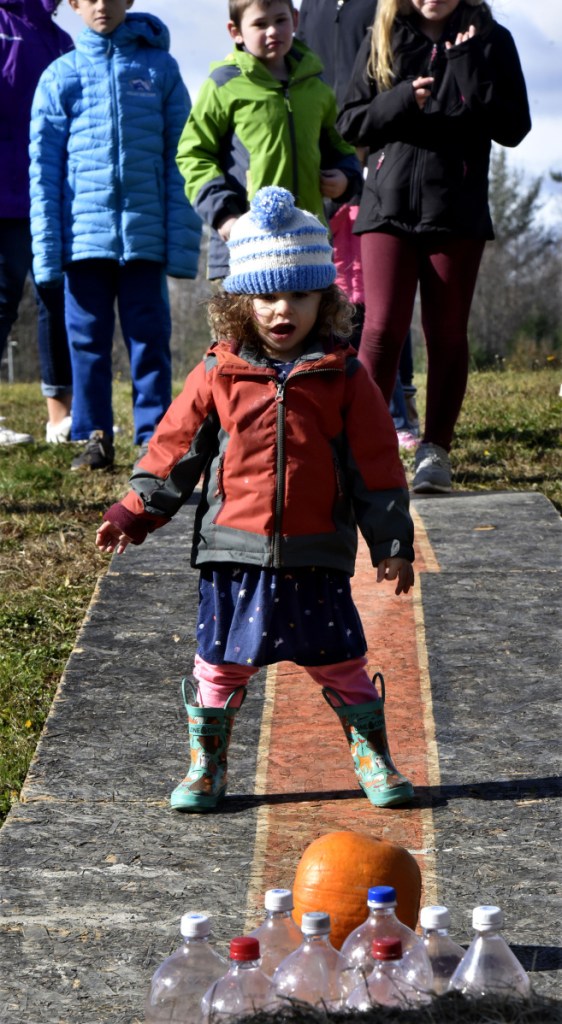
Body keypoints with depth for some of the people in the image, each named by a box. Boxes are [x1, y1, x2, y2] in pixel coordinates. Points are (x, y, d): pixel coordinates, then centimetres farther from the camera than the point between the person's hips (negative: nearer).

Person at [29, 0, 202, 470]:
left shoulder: (161, 69, 5)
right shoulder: (60, 77, 6)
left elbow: (180, 158, 3)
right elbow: (43, 167, 5)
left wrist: (182, 238, -5)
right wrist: (47, 248, -2)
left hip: (146, 233, -1)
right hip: (84, 232, 1)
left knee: (149, 340, 3)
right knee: (88, 340, 5)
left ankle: (155, 439, 9)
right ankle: (95, 438, 14)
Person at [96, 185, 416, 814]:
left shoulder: (343, 378, 0)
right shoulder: (218, 376, 0)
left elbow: (376, 464, 3)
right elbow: (176, 446, 7)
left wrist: (392, 541, 2)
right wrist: (135, 512, 4)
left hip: (317, 555, 0)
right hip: (234, 554, 1)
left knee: (342, 665, 6)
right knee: (220, 666, 6)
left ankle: (375, 762, 21)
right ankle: (205, 768, 20)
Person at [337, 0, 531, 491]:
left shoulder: (490, 40, 3)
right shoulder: (383, 41, 7)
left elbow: (514, 128, -4)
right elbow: (350, 123, 6)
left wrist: (468, 65, -12)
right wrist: (402, 100, -12)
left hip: (457, 209, 0)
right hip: (389, 205, 0)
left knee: (448, 333, 5)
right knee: (382, 327, -7)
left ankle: (436, 450, 11)